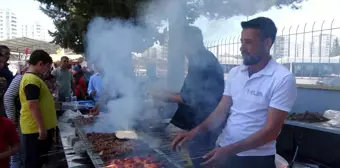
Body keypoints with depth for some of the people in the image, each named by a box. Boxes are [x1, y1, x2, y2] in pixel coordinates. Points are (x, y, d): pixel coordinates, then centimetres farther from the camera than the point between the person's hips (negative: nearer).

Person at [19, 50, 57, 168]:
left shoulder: (32, 77, 14)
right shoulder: (32, 80, -20)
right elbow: (33, 106, -25)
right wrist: (41, 128, -22)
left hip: (39, 127, 10)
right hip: (36, 128, -10)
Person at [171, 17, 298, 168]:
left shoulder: (283, 79, -15)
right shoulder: (234, 72, 2)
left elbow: (272, 130, -18)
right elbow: (221, 111, 2)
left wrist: (230, 150, -25)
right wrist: (196, 130, -13)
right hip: (223, 151, 5)